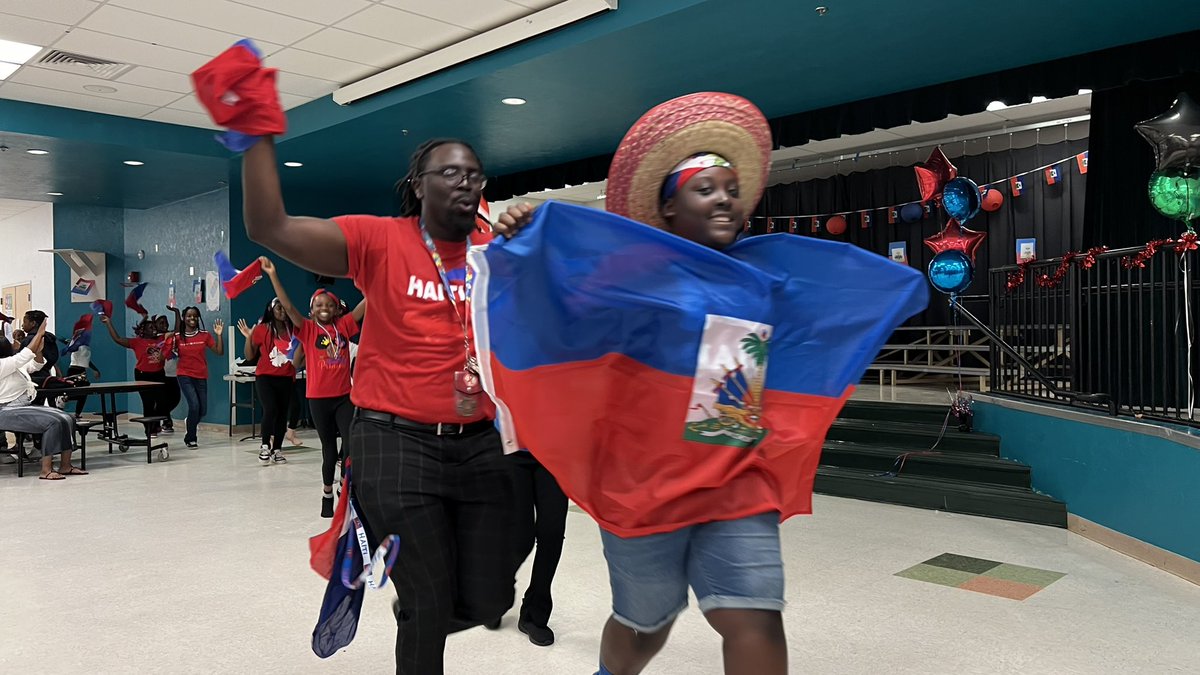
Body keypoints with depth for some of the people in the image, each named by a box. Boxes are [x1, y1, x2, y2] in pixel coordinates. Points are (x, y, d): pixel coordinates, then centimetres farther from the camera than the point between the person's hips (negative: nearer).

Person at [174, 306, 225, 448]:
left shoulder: (205, 335, 2)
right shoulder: (177, 336, 0)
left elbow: (220, 352, -1)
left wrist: (219, 335, -10)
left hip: (201, 377, 2)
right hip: (185, 376, -2)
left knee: (203, 410, 3)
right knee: (194, 405, -17)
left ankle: (190, 424, 39)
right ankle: (190, 438, 3)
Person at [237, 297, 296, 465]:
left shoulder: (293, 329, 2)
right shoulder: (261, 329, -2)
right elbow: (250, 357, 2)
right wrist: (248, 337, -11)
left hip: (286, 378, 3)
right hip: (265, 377, -3)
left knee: (282, 413, 4)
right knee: (270, 409, -18)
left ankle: (277, 449, 16)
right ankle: (265, 446, 1)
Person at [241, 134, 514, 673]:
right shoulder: (378, 240, -5)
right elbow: (270, 229, -14)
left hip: (479, 444, 4)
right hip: (396, 441, -4)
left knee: (488, 600, 11)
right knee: (429, 605, 3)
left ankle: (413, 623, 44)